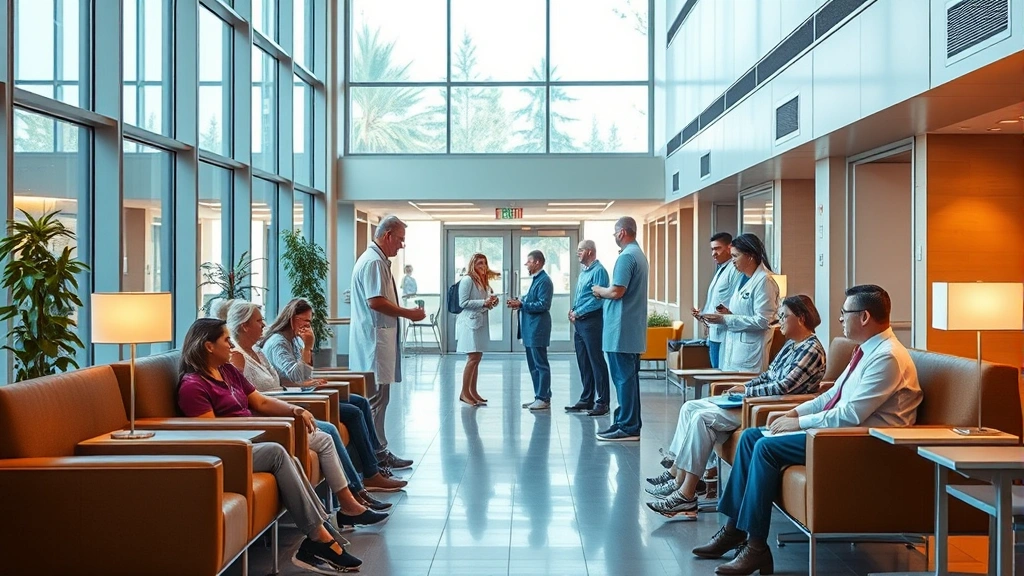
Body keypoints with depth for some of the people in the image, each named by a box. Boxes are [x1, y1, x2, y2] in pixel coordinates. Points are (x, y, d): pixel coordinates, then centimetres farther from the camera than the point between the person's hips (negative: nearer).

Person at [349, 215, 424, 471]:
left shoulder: (379, 260, 17)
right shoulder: (373, 261, -15)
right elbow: (376, 302, -22)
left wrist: (405, 312, 16)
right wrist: (408, 313, -14)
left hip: (379, 338, 11)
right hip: (374, 338, -11)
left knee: (378, 398, 13)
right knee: (376, 398, -6)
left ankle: (379, 452, 19)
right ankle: (376, 454, -2)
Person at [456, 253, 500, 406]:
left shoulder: (484, 281, 16)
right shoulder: (467, 280, -10)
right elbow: (463, 303, -14)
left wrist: (491, 302, 1)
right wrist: (483, 302, -19)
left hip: (481, 322, 9)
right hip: (470, 322, -9)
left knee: (477, 357, 10)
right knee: (473, 358, -11)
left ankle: (472, 391, 16)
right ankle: (464, 392, -4)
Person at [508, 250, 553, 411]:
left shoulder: (544, 281, -14)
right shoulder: (536, 279, 17)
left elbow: (543, 304, -21)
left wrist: (521, 304, -18)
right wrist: (519, 303, 5)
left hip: (538, 329, -10)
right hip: (530, 329, 10)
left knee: (541, 364, -4)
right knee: (533, 364, 14)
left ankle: (544, 399, 1)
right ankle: (539, 397, 20)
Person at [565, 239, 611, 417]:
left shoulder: (598, 271, -11)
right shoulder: (583, 272, 18)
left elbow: (597, 299, -19)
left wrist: (578, 313, -13)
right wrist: (573, 311, 6)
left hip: (592, 321, -9)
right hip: (580, 323, 10)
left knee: (597, 362, -6)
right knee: (584, 363, 12)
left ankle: (602, 402, -3)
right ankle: (586, 399, 19)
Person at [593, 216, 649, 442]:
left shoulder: (626, 256, -16)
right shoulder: (639, 254, 17)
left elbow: (617, 291, -22)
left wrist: (599, 291, -3)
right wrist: (605, 292, 9)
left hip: (621, 329, -10)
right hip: (633, 329, 10)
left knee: (624, 378, -6)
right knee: (629, 377, 14)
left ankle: (627, 428, -3)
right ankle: (630, 424, 19)